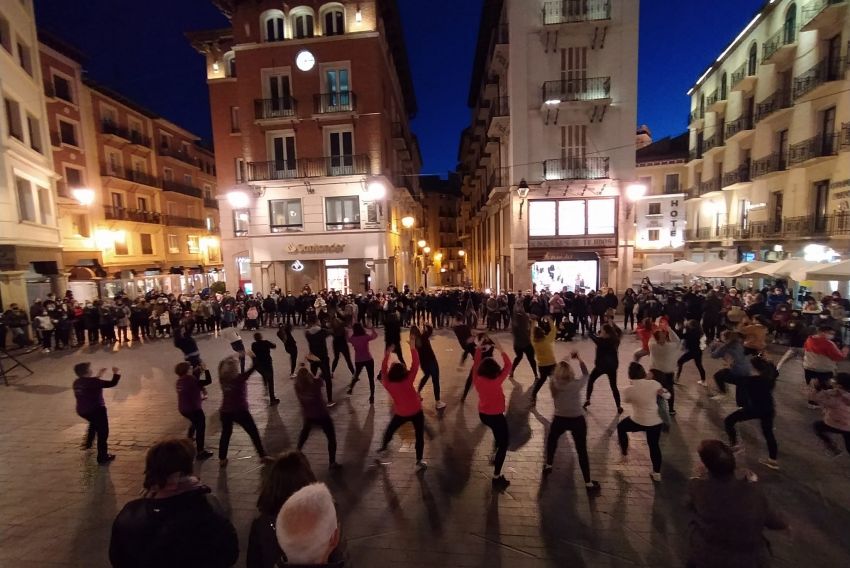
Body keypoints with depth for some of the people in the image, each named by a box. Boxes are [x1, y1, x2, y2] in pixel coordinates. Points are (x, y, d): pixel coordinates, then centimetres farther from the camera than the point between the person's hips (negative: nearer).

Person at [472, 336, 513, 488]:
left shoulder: (477, 379, -14)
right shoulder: (496, 381, -28)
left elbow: (476, 364, 2)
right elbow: (508, 366, -21)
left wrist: (479, 349, 0)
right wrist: (501, 350, -19)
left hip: (483, 414, 7)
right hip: (496, 416, -7)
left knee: (500, 434, 34)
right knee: (503, 443, 10)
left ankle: (494, 455, 46)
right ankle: (497, 477, 11)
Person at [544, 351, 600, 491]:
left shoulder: (554, 383, -14)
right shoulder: (577, 384, -19)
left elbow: (556, 370, 6)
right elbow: (585, 373, 0)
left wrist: (566, 360, 12)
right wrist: (578, 358, 6)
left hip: (560, 419, 1)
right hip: (577, 420, -1)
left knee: (551, 439, 29)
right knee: (582, 450, 11)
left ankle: (548, 465, 41)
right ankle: (588, 483, 21)